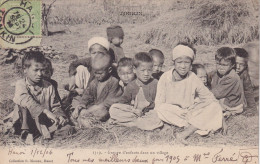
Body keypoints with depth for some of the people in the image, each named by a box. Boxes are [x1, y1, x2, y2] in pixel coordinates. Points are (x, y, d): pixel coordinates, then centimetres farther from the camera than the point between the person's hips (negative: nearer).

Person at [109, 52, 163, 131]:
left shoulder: (155, 83, 0)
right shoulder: (131, 86, 5)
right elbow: (122, 102, 4)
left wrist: (144, 110, -14)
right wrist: (132, 110, -14)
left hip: (148, 113, -2)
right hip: (132, 111, 2)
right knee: (113, 109, -18)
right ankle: (138, 120, -19)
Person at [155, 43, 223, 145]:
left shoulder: (193, 79, -5)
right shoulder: (165, 78, -11)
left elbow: (210, 98, -1)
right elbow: (159, 104, -12)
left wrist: (196, 106, -20)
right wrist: (177, 111, -23)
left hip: (189, 114, 2)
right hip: (171, 113, -2)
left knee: (215, 106, -20)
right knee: (161, 110, -34)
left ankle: (184, 134, -32)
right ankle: (196, 126, -23)